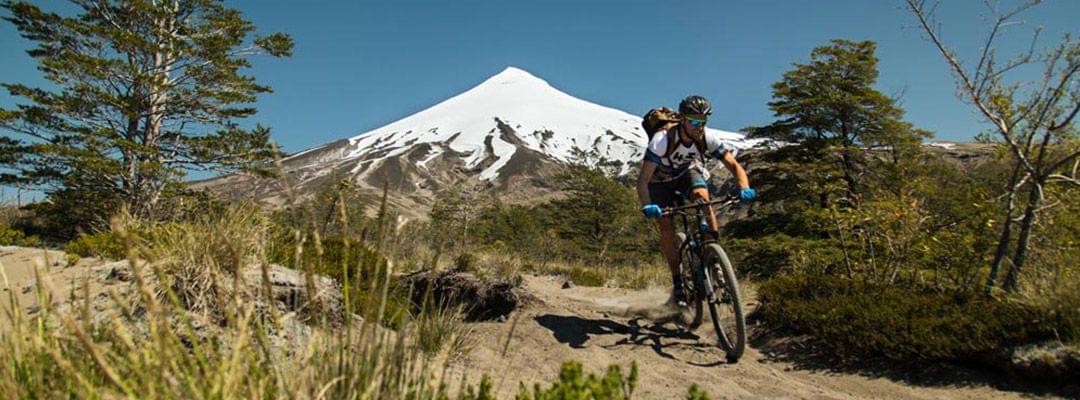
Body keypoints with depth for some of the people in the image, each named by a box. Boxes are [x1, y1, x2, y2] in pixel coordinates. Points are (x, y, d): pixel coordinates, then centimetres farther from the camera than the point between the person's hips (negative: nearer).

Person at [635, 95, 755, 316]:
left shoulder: (707, 138, -27)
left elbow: (734, 165, -25)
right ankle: (677, 284, -6)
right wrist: (647, 206, -58)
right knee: (667, 227, -19)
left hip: (689, 172, 2)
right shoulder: (662, 139, -37)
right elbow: (643, 180, -41)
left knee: (702, 198, -30)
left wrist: (744, 188, -45)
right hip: (661, 180, -2)